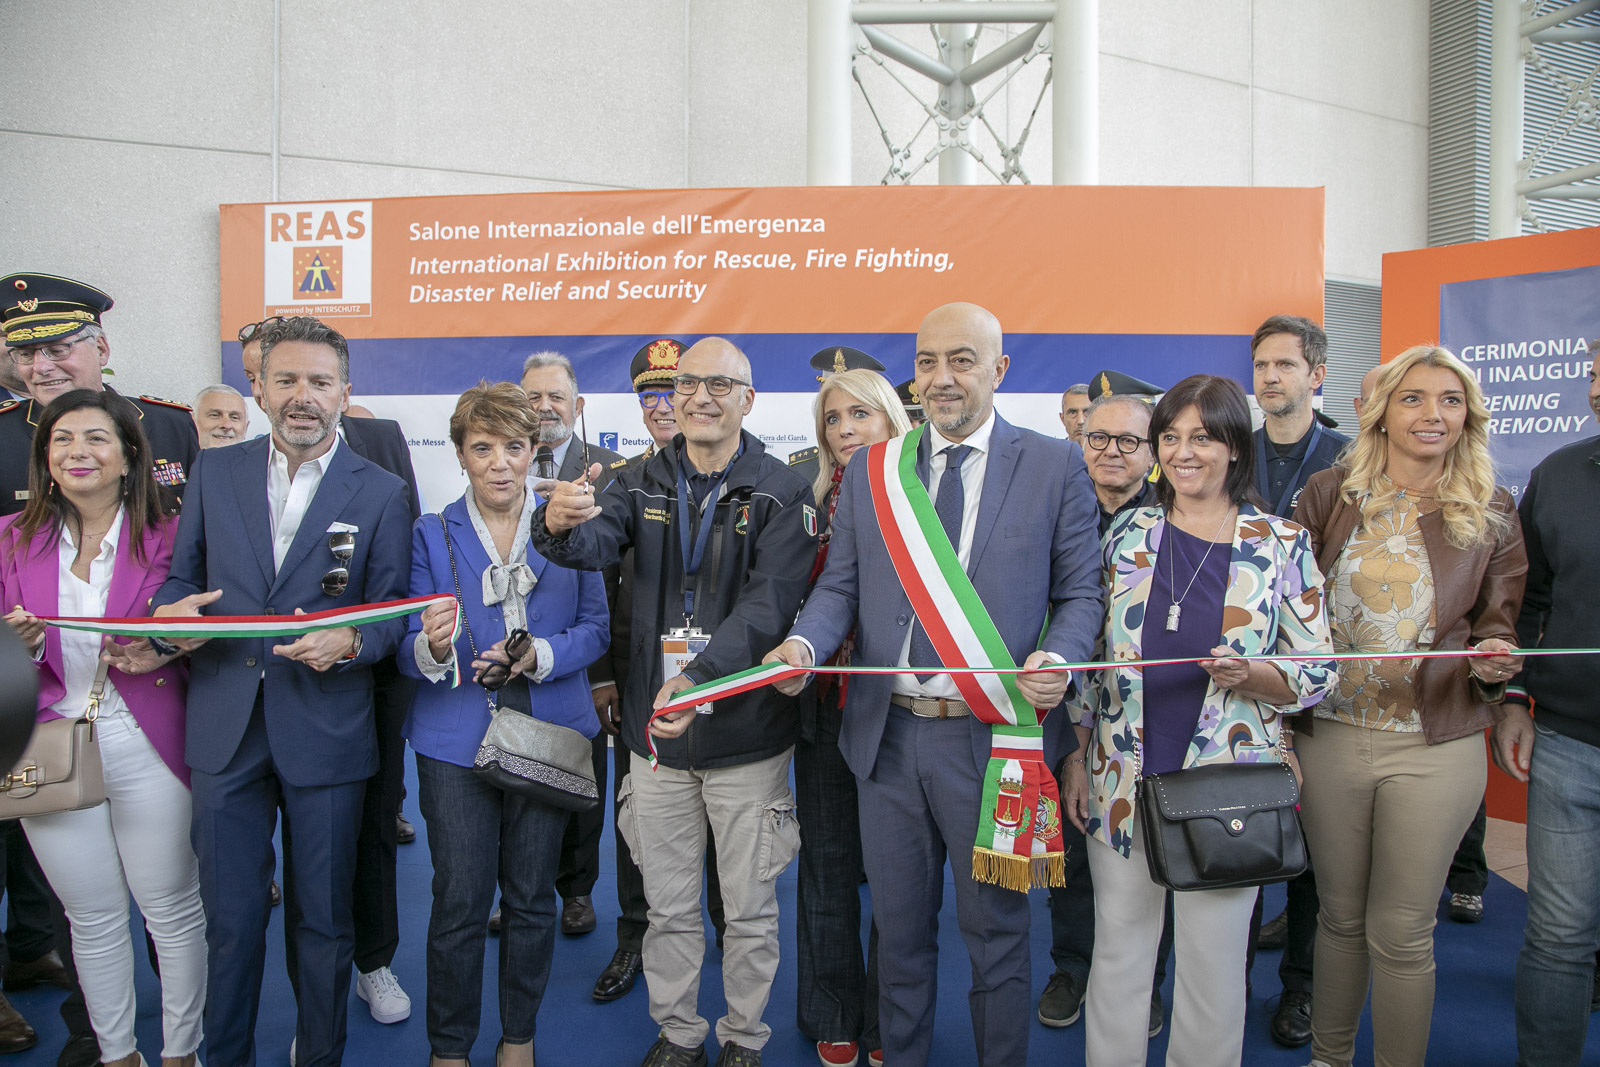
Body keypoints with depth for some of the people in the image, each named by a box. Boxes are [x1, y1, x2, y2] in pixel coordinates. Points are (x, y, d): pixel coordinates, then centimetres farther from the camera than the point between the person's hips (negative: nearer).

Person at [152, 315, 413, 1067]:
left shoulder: (381, 492, -1)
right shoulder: (214, 471, 7)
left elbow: (392, 614, -2)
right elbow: (181, 576, 11)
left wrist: (349, 642, -22)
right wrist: (172, 611, -11)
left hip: (326, 731, -2)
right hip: (226, 730, 2)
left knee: (322, 919, 12)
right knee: (230, 917, 12)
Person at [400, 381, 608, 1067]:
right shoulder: (432, 535, 3)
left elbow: (595, 626, 1)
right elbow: (410, 651, -1)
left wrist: (542, 656, -17)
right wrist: (433, 649, -24)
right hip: (456, 736, -1)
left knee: (532, 899, 12)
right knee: (459, 902, 1)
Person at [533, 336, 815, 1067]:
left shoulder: (780, 492, -8)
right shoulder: (644, 484, 5)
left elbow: (769, 603, -18)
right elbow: (595, 543, -12)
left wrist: (699, 676, -33)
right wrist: (560, 523, -37)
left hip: (747, 732, -3)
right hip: (656, 730, 3)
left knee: (749, 908, 12)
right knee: (668, 905, 17)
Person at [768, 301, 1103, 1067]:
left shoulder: (1056, 466, -1)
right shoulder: (869, 469, 8)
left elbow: (1079, 592, 1)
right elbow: (841, 583, 7)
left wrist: (1058, 660, -19)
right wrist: (804, 642, -12)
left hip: (991, 737, -2)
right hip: (887, 734, 3)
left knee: (996, 932, 14)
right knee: (898, 931, 18)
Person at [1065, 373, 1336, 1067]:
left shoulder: (1281, 543, -3)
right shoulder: (1128, 534, 3)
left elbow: (1318, 672, 0)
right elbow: (1090, 653, 9)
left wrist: (1250, 676, -20)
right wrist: (1077, 757, 6)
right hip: (1123, 782, 2)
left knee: (1214, 968, 11)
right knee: (1118, 954, 13)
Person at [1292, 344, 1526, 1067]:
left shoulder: (1492, 516, 0)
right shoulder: (1328, 495, 0)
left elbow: (1500, 628, 7)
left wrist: (1495, 663, -16)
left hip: (1434, 747, -1)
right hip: (1329, 736, 1)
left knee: (1401, 933, 8)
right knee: (1340, 916, 17)